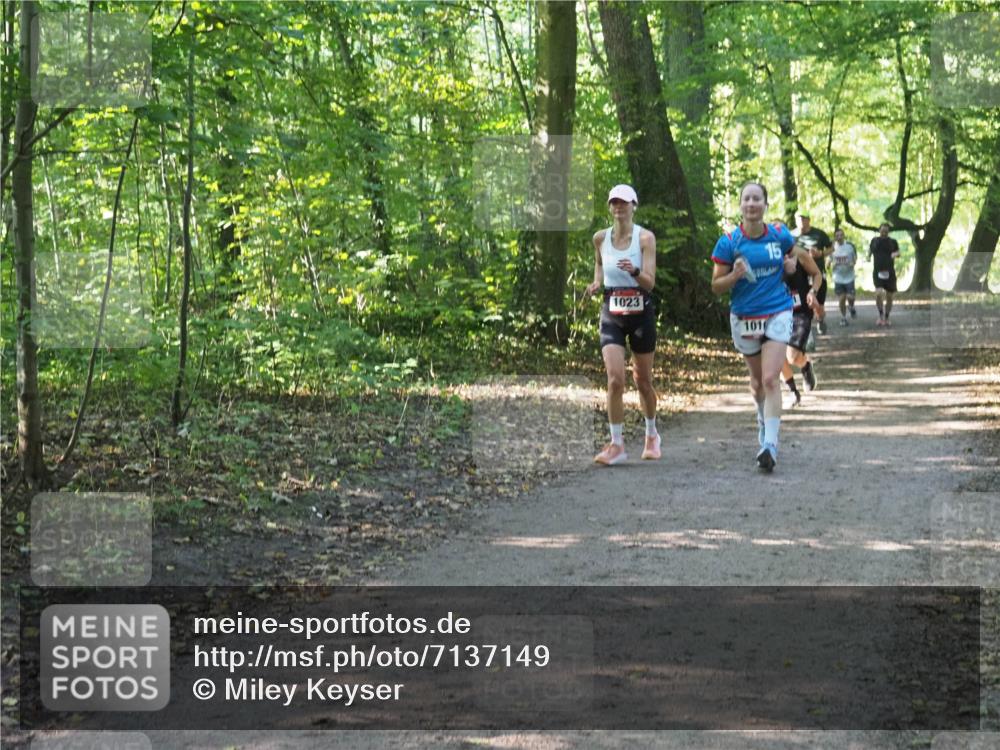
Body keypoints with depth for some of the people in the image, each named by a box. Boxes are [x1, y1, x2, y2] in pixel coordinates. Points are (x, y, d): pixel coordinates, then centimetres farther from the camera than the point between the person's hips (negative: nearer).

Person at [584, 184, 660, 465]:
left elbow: (649, 282, -13)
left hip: (641, 313, -1)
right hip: (612, 313, 1)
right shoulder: (600, 238, 2)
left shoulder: (645, 237, -7)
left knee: (643, 381, 10)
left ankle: (651, 435, 33)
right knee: (615, 380, -14)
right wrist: (596, 283, 4)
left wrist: (635, 272, -34)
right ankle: (616, 444, -6)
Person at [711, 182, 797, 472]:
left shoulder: (779, 234, -3)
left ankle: (770, 445, -20)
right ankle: (764, 419, 48)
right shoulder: (729, 242, -8)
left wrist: (790, 264, 0)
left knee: (770, 380, -15)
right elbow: (717, 285, -4)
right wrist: (735, 275, -23)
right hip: (744, 317, 1)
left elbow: (791, 252, 22)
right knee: (757, 380, 16)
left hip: (777, 314, -1)